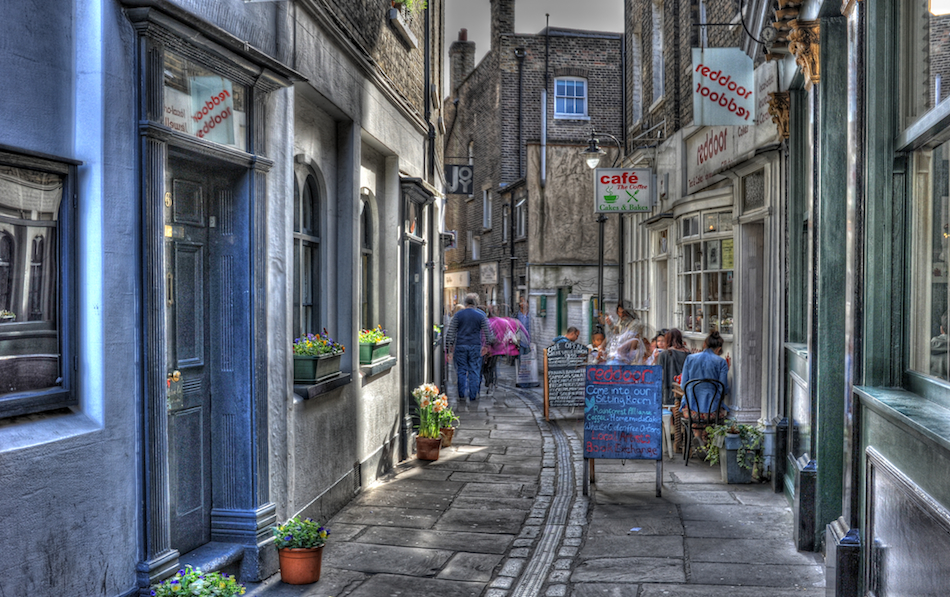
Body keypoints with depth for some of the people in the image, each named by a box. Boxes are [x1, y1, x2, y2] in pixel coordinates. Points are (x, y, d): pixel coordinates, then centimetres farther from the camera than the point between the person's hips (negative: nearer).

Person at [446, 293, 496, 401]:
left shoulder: (458, 315, 2)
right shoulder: (481, 316, 2)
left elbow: (450, 333, -1)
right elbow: (487, 333, 4)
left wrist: (450, 350, 3)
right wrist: (488, 343, 19)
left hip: (460, 346, 0)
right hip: (475, 346, 0)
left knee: (461, 371, 8)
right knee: (474, 371, 6)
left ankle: (461, 395, 5)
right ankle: (473, 395, 6)